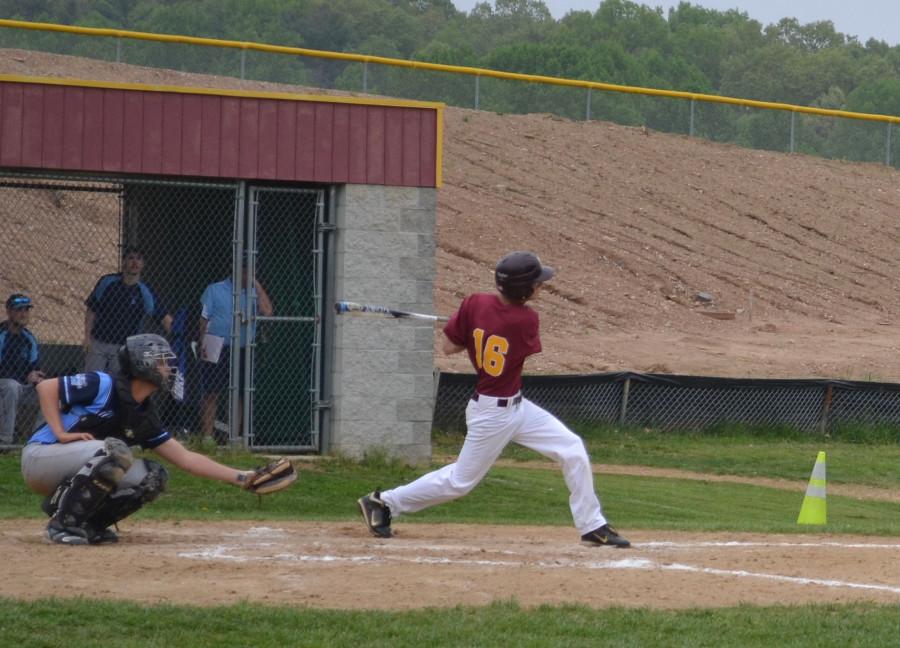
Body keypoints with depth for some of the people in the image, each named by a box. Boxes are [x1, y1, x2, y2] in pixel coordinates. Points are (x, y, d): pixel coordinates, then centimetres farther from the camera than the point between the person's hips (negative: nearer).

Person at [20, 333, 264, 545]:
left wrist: (240, 477, 4)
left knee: (154, 475, -3)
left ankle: (87, 524, 1)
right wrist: (61, 433, -23)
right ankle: (63, 523, -24)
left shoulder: (145, 417, 7)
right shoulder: (105, 386, -15)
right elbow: (46, 386, -17)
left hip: (69, 473, 8)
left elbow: (186, 458, 8)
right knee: (115, 450, -32)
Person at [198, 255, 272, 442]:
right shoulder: (215, 290, 6)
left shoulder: (252, 293, 11)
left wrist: (257, 285, -3)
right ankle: (207, 436, 0)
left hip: (241, 351, 3)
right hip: (217, 349, -3)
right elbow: (204, 318, 5)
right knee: (211, 392, -3)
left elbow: (267, 311, -6)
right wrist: (203, 344, -5)